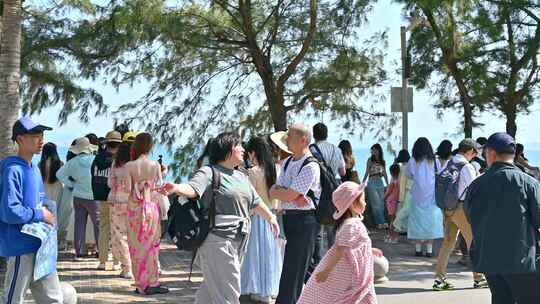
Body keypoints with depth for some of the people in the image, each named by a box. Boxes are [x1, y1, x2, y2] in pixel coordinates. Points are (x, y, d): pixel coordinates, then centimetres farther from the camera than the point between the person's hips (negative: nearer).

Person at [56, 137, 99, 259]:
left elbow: (59, 174, 3)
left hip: (78, 196, 3)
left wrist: (71, 184, 5)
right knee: (98, 224, 6)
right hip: (92, 197, -3)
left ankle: (79, 251, 10)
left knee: (79, 223, 8)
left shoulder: (73, 162, -1)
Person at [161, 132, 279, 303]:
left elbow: (255, 202, 30)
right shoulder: (209, 173, -7)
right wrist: (176, 188, -45)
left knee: (210, 290, 15)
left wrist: (270, 217, 39)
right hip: (218, 241, -8)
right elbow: (193, 188, -25)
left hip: (238, 242, 8)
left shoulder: (241, 177, 18)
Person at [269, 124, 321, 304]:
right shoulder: (287, 163, 12)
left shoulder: (310, 167, -15)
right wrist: (294, 196, -11)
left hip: (304, 220, -8)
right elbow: (272, 192, 6)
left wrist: (278, 190, 1)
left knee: (292, 271, -4)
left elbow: (287, 196, -19)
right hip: (288, 218, 8)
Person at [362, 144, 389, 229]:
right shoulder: (370, 160, 1)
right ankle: (381, 222, -8)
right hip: (372, 183, -4)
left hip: (380, 183, 4)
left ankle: (379, 223, 4)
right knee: (376, 203, -9)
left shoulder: (383, 161, 9)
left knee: (381, 203, 0)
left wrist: (388, 184, 14)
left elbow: (385, 174, 15)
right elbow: (367, 173, 4)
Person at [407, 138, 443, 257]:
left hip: (417, 196, -1)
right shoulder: (434, 161, -4)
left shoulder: (413, 162, -7)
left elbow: (409, 176, 1)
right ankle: (429, 249, 5)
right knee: (431, 220, 6)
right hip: (432, 197, 1)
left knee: (417, 220, 7)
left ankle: (418, 249, 8)